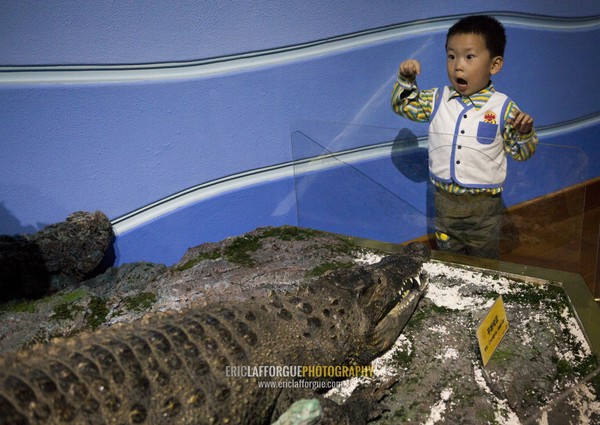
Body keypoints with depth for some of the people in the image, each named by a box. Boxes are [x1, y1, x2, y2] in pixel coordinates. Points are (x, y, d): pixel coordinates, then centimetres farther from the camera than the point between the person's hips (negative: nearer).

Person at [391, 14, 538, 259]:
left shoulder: (502, 107, -10)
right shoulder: (437, 100, -1)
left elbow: (521, 153, -3)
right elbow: (403, 106, 10)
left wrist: (525, 131, -24)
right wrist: (406, 79, -6)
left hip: (484, 205, -2)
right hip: (445, 201, 3)